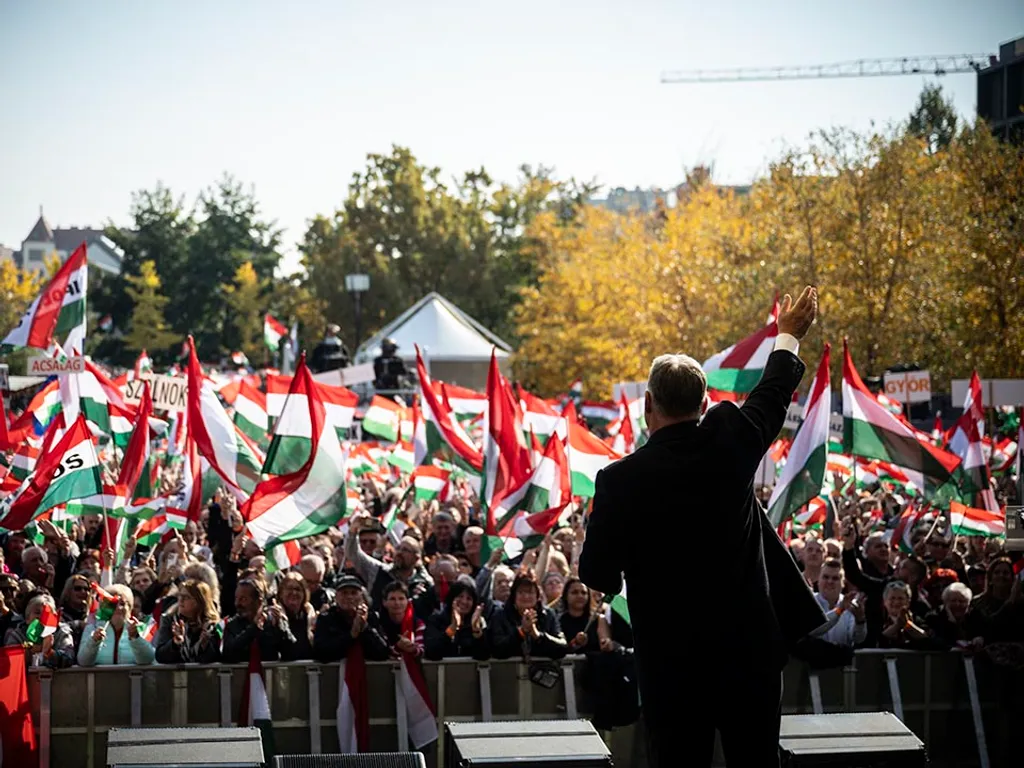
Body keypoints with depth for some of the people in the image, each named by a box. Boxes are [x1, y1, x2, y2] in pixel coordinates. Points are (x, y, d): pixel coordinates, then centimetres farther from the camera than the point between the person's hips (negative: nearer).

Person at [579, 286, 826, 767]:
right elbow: (772, 397, 17)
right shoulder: (730, 443, -5)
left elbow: (597, 577, -5)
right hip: (749, 648, 3)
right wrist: (788, 338, 36)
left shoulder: (620, 480, -13)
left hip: (672, 660, -3)